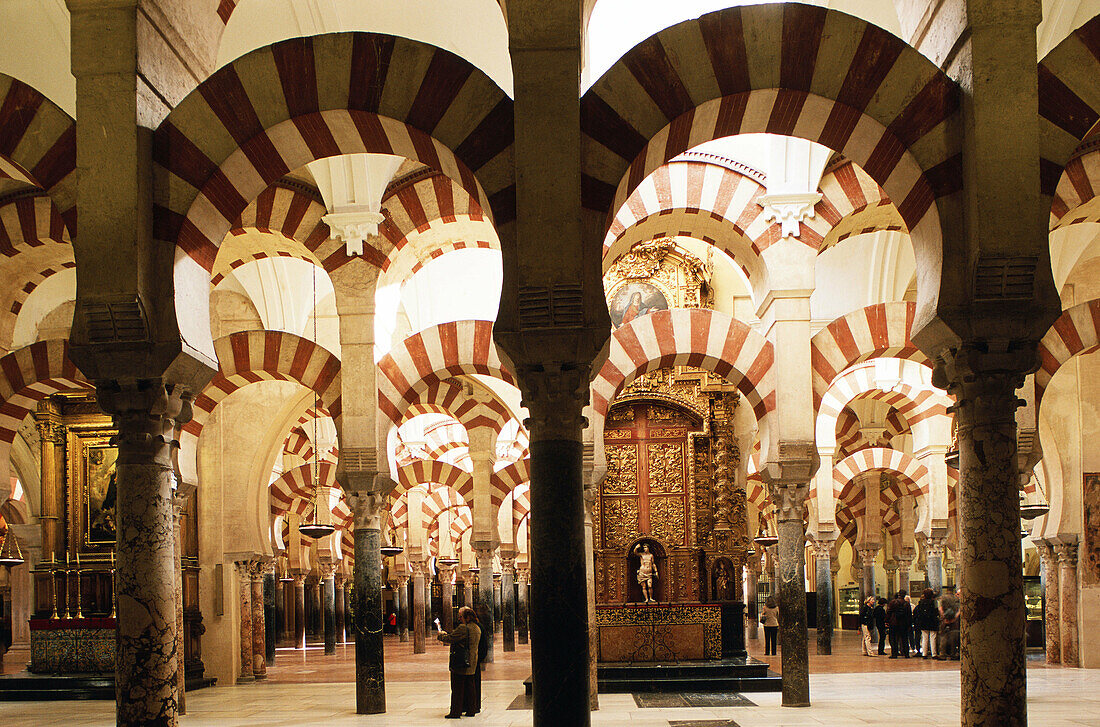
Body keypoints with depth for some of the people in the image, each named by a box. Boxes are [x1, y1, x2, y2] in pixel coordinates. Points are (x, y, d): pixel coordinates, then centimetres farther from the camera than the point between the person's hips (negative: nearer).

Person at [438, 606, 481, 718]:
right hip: (471, 664, 8)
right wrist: (447, 633, 14)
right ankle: (470, 710, 19)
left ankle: (455, 712, 1)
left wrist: (441, 635, 5)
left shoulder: (463, 628, -18)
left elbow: (450, 638, -14)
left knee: (457, 689, -1)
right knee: (469, 687, 15)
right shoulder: (477, 628, 11)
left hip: (460, 665, -8)